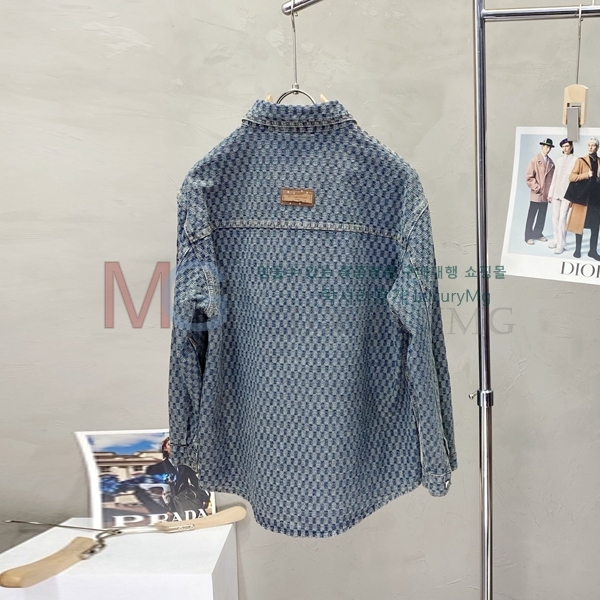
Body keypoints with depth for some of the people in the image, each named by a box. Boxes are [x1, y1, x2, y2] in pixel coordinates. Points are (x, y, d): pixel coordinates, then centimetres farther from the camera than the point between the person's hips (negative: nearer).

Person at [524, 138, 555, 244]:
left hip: (546, 194, 5)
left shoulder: (551, 162, 10)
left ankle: (538, 234, 21)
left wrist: (551, 191, 5)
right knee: (531, 216, 1)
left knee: (542, 216, 11)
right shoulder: (535, 160, -5)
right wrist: (537, 188, -12)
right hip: (536, 194, -5)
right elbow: (529, 177, -9)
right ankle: (528, 236, 7)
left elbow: (552, 177, 14)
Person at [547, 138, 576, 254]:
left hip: (567, 194, -5)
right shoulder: (559, 160, 12)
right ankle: (555, 240, 18)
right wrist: (550, 193, 11)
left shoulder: (575, 160, -4)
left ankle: (561, 245, -7)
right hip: (556, 192, 5)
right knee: (555, 218, 8)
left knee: (562, 219, -9)